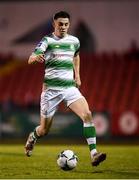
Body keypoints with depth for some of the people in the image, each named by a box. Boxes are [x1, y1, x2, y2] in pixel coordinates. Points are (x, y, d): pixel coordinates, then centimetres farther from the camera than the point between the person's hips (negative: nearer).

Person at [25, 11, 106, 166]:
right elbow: (30, 60, -18)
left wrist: (77, 75, 20)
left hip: (69, 87, 3)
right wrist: (36, 57, -41)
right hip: (51, 89, -3)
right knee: (44, 130, 5)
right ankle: (32, 137, 42)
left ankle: (93, 154, -24)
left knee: (87, 114, -21)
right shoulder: (47, 40, -6)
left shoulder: (74, 41, 8)